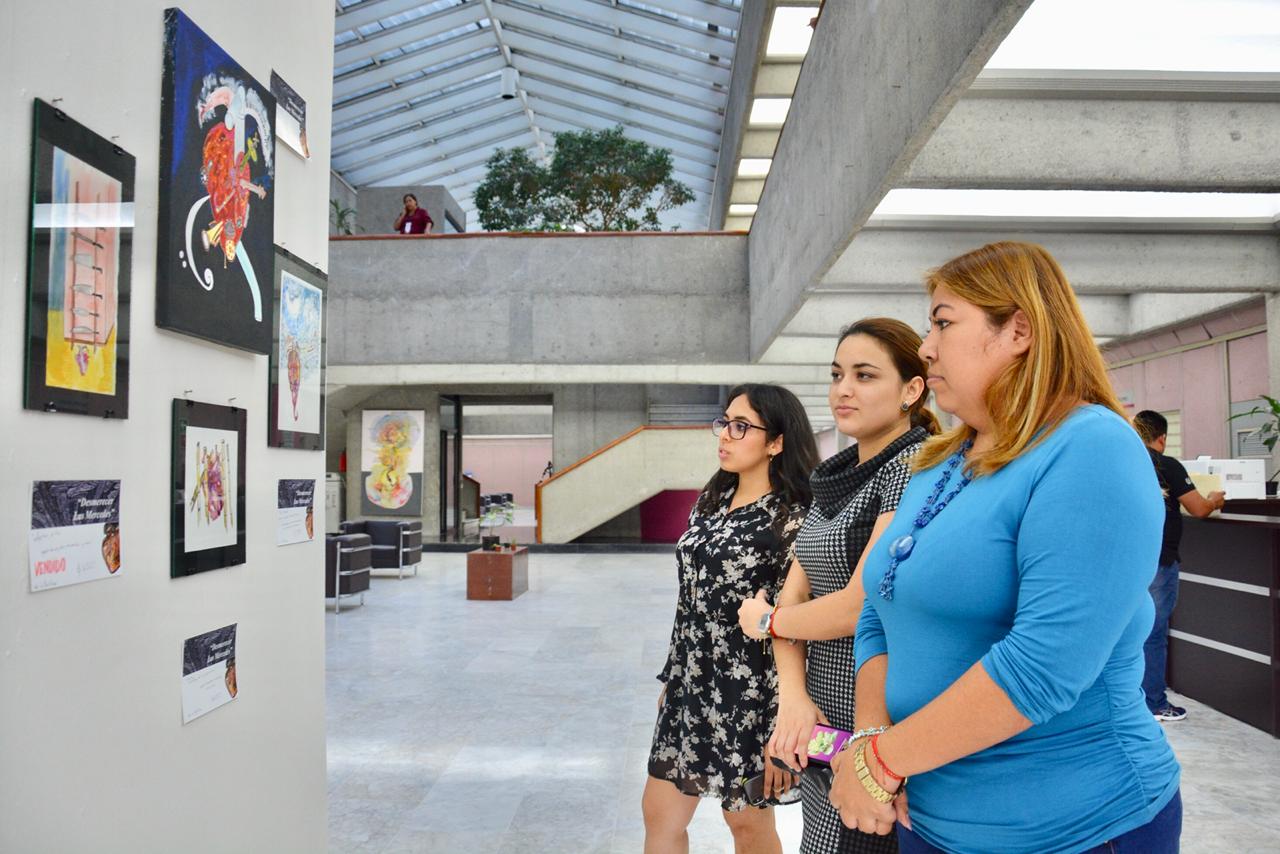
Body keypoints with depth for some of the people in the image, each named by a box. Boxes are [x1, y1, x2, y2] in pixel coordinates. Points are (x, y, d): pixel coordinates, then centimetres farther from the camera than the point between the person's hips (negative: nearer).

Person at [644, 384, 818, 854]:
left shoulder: (792, 518, -14)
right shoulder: (711, 501, 8)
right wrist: (671, 677, 15)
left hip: (748, 693, -7)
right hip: (692, 685, 7)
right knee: (660, 813, 14)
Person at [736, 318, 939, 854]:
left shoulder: (917, 467, -17)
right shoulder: (835, 475, 8)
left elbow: (860, 606, -21)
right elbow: (795, 592, 4)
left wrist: (765, 621, -5)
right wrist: (793, 694, -11)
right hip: (824, 714, 8)